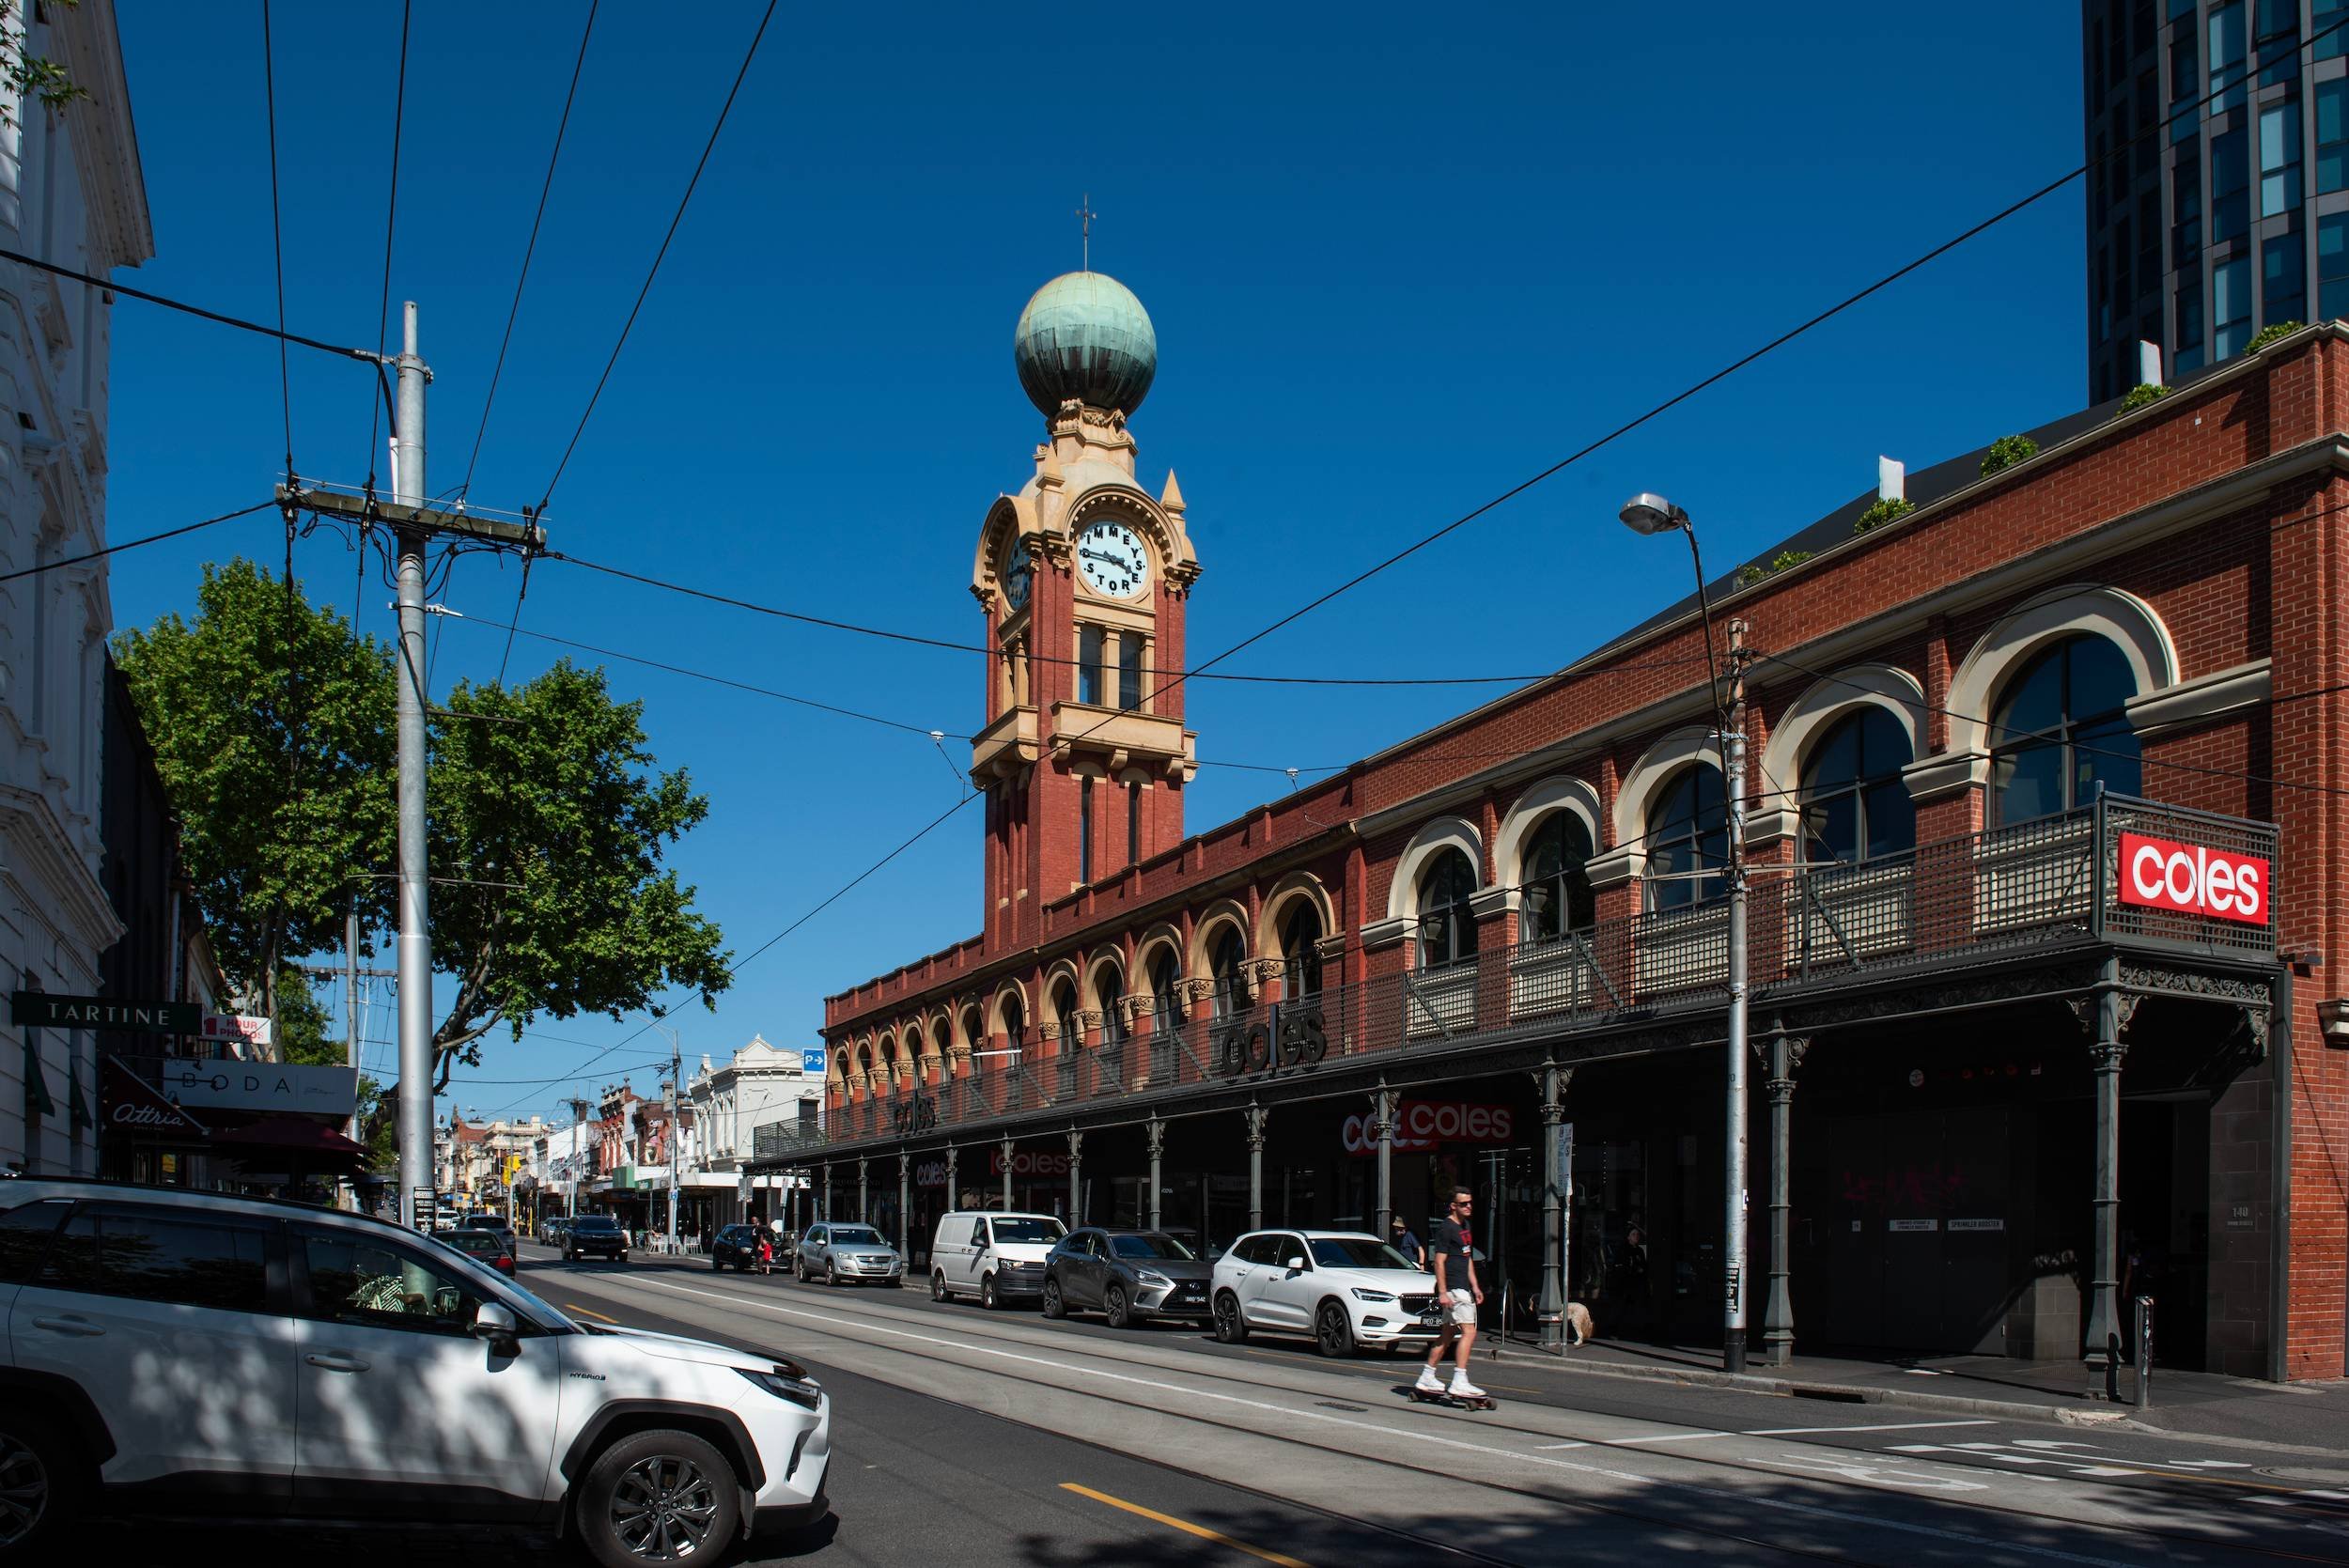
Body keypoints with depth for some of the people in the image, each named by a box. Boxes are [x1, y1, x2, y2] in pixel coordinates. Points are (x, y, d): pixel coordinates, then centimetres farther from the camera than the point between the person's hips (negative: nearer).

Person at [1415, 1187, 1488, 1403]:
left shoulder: (1465, 1227, 18)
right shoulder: (1445, 1228, -12)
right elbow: (1439, 1261, -16)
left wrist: (1475, 1287, 19)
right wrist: (1442, 1292, -21)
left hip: (1463, 1288, 10)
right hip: (1453, 1289, -10)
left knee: (1449, 1334, 12)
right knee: (1469, 1331, -15)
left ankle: (1426, 1378, 18)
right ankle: (1459, 1383, -16)